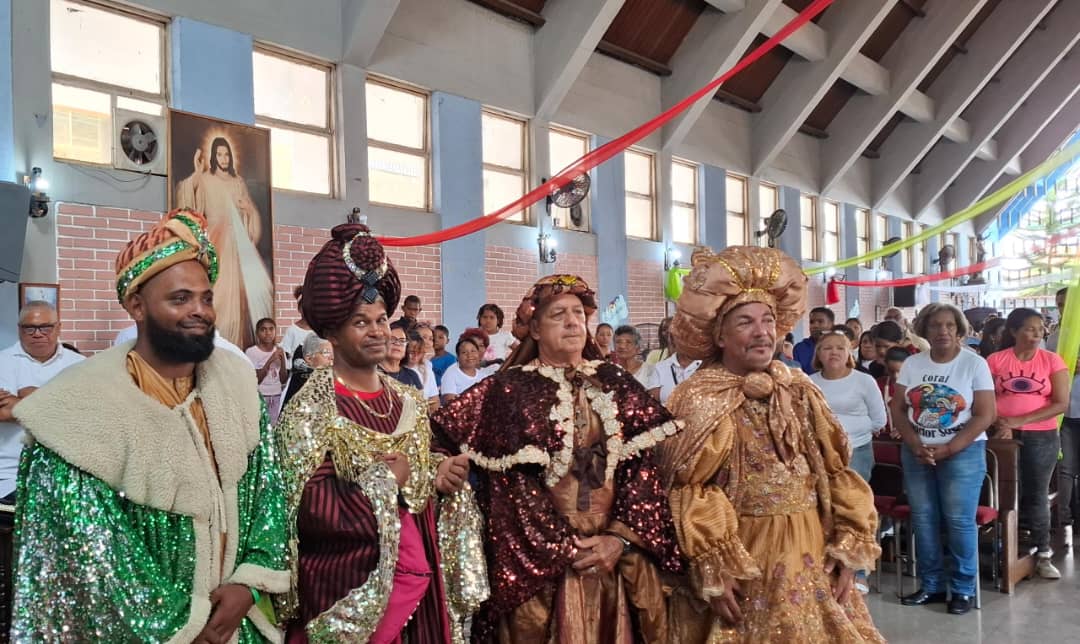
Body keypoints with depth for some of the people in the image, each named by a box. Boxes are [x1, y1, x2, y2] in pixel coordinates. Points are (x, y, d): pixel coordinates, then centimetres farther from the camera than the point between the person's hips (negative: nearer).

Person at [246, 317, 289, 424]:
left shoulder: (279, 351, 5)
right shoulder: (251, 352, -6)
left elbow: (284, 380, 3)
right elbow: (255, 380, -12)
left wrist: (282, 359, -10)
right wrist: (270, 360, -18)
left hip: (277, 397, 3)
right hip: (259, 397, -3)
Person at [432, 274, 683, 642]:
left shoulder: (617, 384, 6)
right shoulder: (511, 389, -4)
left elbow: (642, 467, 1)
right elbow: (514, 484, -8)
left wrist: (621, 538, -9)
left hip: (619, 556, 3)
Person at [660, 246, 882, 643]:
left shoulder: (799, 390, 7)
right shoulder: (698, 399, -8)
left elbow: (837, 472, 7)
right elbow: (686, 490, -13)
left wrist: (849, 550, 1)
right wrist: (713, 571, -17)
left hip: (811, 557, 5)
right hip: (741, 557, -4)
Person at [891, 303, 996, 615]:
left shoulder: (974, 364, -4)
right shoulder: (912, 364, 4)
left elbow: (985, 415, -8)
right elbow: (898, 409, 3)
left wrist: (947, 450, -14)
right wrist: (916, 446, -11)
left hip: (963, 452, -3)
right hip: (916, 452, 3)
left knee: (959, 521, -3)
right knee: (923, 519, 6)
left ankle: (963, 589, 11)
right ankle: (931, 585, 19)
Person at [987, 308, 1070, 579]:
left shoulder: (1052, 361, 0)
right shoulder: (995, 360, 0)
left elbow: (1061, 404, -6)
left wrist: (1020, 420, -14)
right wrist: (1001, 424, -17)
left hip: (1042, 437, 0)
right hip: (1004, 436, 0)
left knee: (1037, 495, 6)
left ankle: (1043, 555, 16)